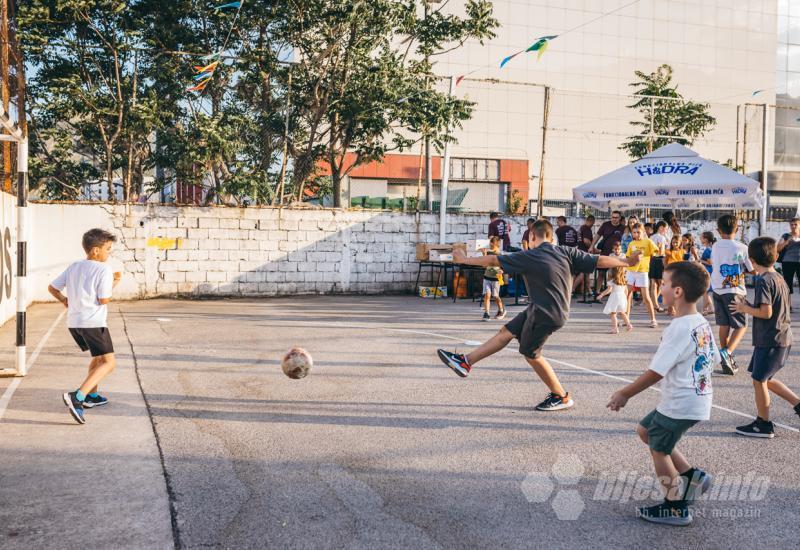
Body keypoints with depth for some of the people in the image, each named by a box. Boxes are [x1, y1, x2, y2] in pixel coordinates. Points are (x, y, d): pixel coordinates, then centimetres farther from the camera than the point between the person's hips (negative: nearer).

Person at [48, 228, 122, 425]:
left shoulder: (74, 267, 12)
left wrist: (64, 300, 30)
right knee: (108, 363, -9)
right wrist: (114, 283, 0)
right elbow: (104, 300, -13)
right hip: (93, 322, -9)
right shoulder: (104, 270, -11)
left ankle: (91, 396, 31)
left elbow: (52, 287, 15)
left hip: (73, 322, 9)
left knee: (99, 357, 27)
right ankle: (77, 397, -26)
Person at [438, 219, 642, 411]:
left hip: (545, 314, -8)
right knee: (507, 331, 11)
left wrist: (465, 259, 2)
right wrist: (627, 262, 7)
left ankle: (561, 397, 19)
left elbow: (493, 260, -10)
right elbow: (599, 261, -5)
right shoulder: (566, 252, -2)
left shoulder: (530, 257, -14)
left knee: (530, 353, 10)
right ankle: (466, 362, 15)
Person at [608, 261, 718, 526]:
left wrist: (625, 393, -11)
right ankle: (691, 476, 23)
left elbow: (655, 372, -22)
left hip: (679, 404, -9)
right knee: (645, 430, 21)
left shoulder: (678, 328, -23)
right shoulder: (703, 323, 4)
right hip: (698, 399, 9)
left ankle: (676, 508, 21)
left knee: (658, 449, 8)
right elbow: (713, 360, 14)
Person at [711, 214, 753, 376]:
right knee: (741, 325, 5)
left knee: (724, 325, 12)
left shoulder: (715, 247, 2)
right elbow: (753, 270, -3)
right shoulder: (742, 248, -10)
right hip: (735, 291, -4)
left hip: (718, 289, 4)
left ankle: (727, 362, 17)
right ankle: (727, 352, -19)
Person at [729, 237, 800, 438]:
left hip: (770, 340, -9)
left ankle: (764, 424, 11)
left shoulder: (763, 280, -18)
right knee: (765, 378, 20)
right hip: (782, 338, 9)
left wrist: (745, 308, -9)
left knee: (759, 379, 2)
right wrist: (750, 306, 12)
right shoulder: (779, 278, 10)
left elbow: (766, 312, -23)